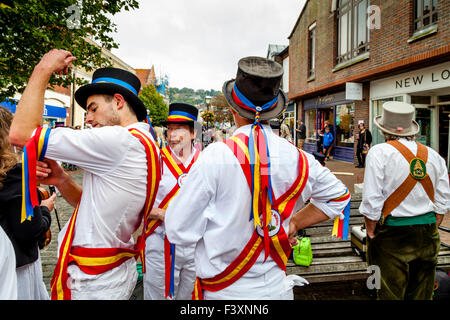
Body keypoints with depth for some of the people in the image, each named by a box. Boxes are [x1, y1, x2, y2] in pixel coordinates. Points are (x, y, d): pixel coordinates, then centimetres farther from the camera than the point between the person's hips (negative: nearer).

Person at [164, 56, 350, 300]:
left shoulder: (215, 156, -23)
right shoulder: (297, 158, -9)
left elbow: (178, 231, -18)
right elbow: (337, 196, 10)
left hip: (223, 291, -3)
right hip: (275, 288, 3)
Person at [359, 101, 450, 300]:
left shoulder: (380, 153, -11)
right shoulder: (433, 155, 6)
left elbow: (371, 202, -15)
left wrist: (371, 234, -4)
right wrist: (431, 229, 18)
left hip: (394, 234, -5)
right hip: (428, 234, 6)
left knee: (392, 293, 5)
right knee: (422, 292, 18)